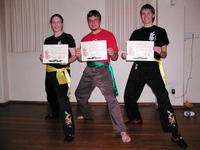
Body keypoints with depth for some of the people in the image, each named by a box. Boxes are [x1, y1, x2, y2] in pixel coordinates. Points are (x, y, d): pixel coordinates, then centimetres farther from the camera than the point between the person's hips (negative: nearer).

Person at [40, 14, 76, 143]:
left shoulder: (68, 37, 0)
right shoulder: (48, 40, 16)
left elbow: (74, 56, -3)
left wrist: (67, 61, -23)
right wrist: (43, 58, -1)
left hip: (62, 72, -6)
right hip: (50, 73, 7)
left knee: (63, 100, -17)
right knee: (51, 96, 23)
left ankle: (69, 132, -13)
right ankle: (55, 113, 55)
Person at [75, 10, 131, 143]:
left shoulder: (108, 35, 1)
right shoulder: (85, 39, 13)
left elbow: (115, 58, -1)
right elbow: (81, 59, 18)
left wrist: (113, 54, -23)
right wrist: (78, 56, -5)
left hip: (102, 69, -6)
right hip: (89, 70, 6)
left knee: (110, 98, -19)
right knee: (80, 94, 17)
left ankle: (121, 130, -15)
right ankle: (87, 115, 45)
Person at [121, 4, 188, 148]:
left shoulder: (160, 31, 9)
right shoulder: (136, 33, 18)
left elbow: (164, 55, 6)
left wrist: (160, 51, -17)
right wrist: (125, 55, -5)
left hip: (153, 67, -4)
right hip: (138, 67, 4)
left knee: (163, 98, -17)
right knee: (129, 95, 8)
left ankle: (175, 133, -10)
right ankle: (136, 119, 35)